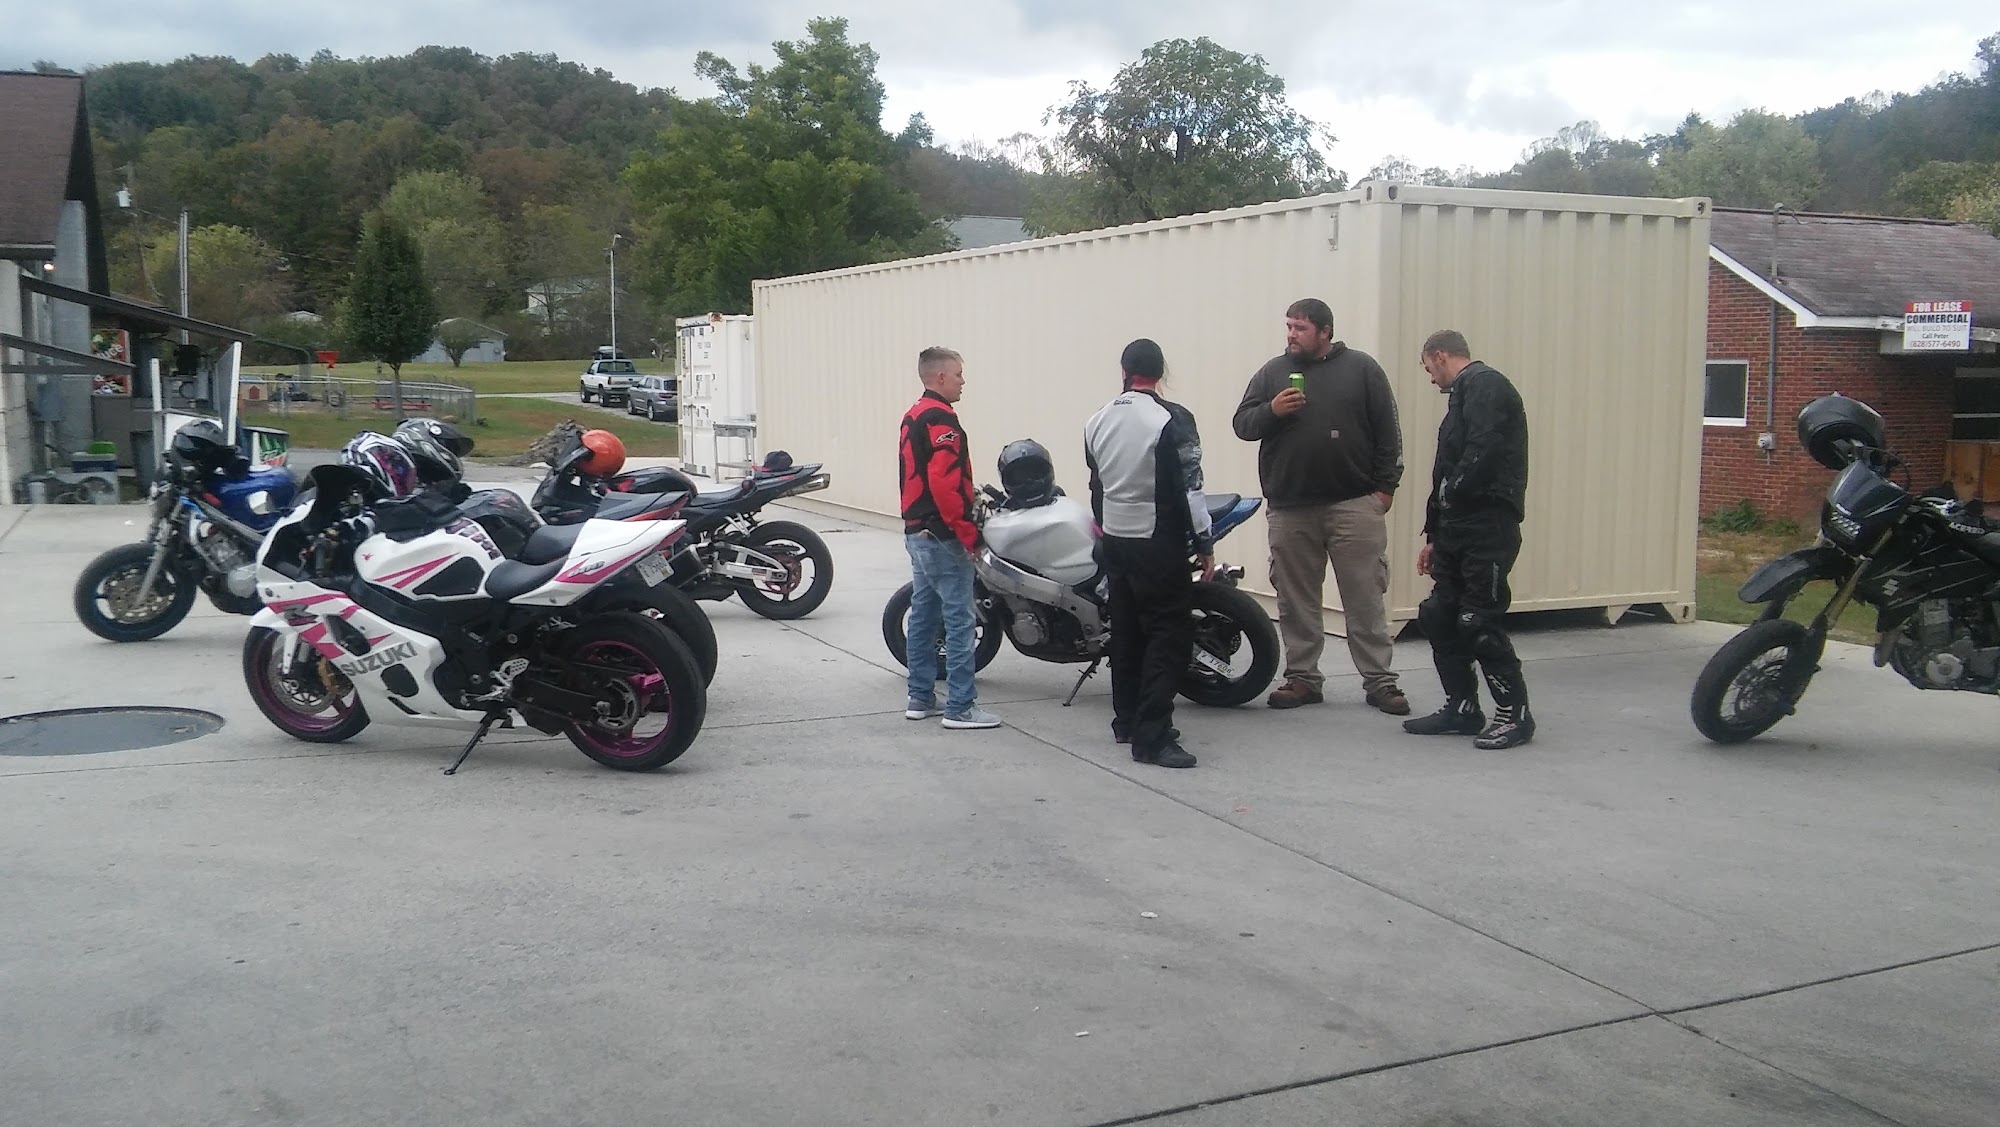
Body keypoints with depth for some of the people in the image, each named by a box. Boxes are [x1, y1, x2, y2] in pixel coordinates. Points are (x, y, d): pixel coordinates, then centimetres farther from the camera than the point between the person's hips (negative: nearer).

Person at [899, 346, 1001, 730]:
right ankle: (960, 707, -6)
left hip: (917, 531, 11)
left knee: (923, 615, 14)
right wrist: (969, 534, -20)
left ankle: (920, 698, 20)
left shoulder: (912, 417, 15)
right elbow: (944, 483, -24)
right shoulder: (941, 420, -16)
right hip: (942, 536, -11)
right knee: (959, 620, -7)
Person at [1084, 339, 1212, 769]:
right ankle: (1151, 737, -11)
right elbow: (1188, 487, -16)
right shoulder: (1171, 420, -15)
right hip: (1159, 544, -7)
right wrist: (1204, 544, -8)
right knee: (1170, 636, -5)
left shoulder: (1098, 421, 8)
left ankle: (1126, 719, 25)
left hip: (1114, 541, 7)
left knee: (1126, 630, 17)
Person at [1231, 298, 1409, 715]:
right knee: (1296, 601, 7)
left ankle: (1379, 680, 5)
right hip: (1289, 509, 2)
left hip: (1354, 505, -2)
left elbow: (1387, 431, 5)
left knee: (1366, 598, -1)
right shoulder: (1271, 373, 11)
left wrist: (1386, 486, 0)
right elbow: (1242, 424, 8)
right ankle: (1301, 677, 17)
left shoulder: (1361, 368, 5)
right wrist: (1271, 410, -12)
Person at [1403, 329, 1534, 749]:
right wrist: (1433, 535, 25)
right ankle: (1461, 707, 17)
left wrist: (1455, 491, -12)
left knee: (1479, 621, -9)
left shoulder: (1484, 385, -7)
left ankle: (1514, 714, 2)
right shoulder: (1465, 393, 24)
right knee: (1439, 616, 9)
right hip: (1459, 527, 10)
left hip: (1487, 525, -10)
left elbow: (1485, 449, -24)